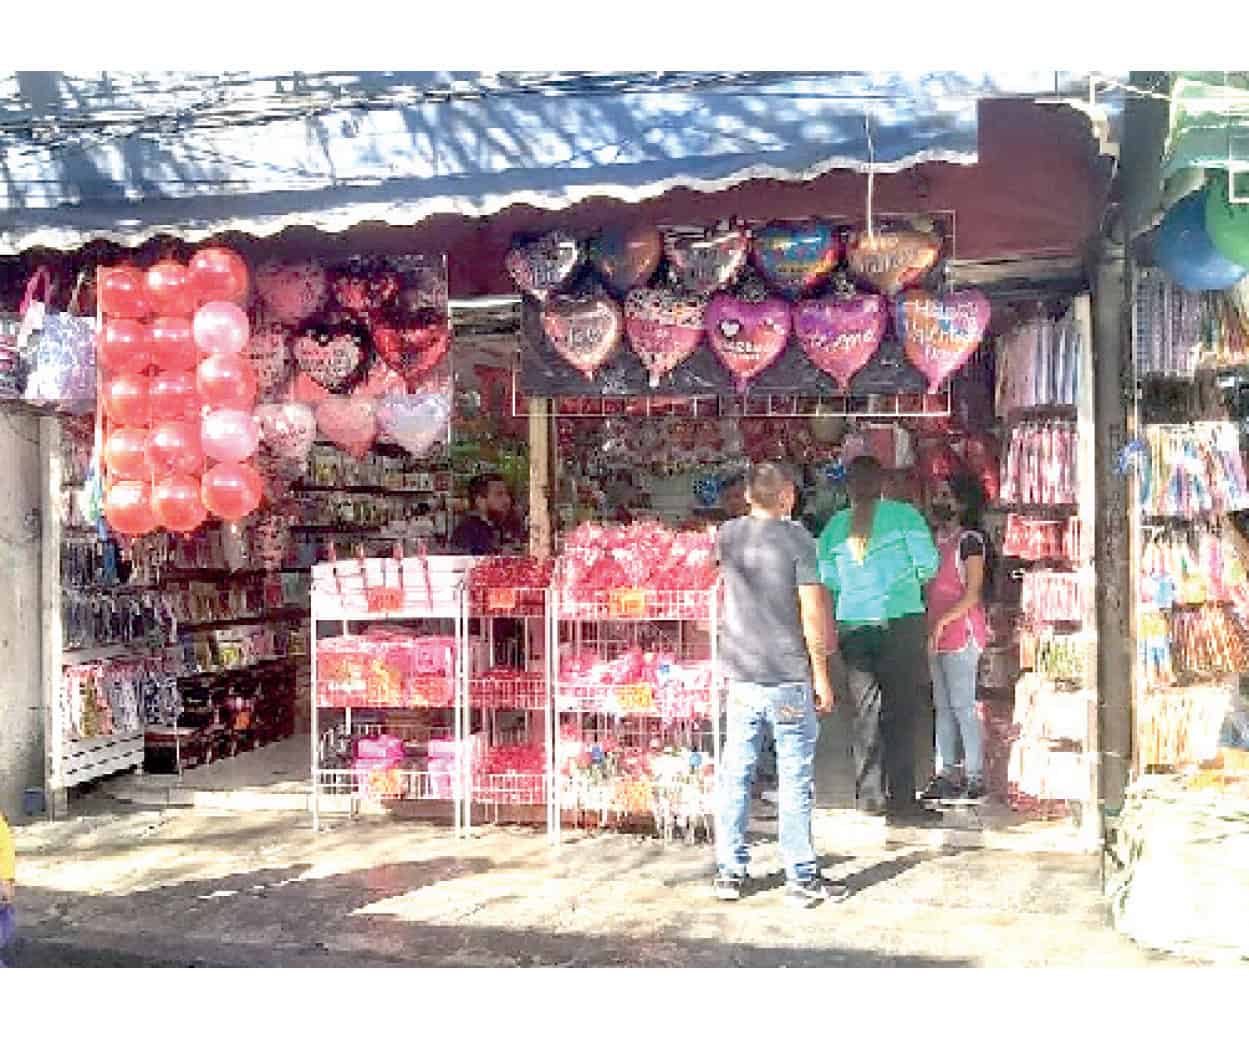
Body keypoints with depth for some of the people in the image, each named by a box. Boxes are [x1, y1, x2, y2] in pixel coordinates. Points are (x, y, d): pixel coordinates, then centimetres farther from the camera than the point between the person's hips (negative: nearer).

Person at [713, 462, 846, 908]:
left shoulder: (728, 534, 4)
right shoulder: (797, 538, -8)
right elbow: (812, 612, -10)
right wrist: (821, 674, -3)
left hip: (740, 678, 4)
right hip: (789, 677, -4)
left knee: (735, 775, 10)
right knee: (795, 780, 3)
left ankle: (730, 872, 16)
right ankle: (801, 878, 8)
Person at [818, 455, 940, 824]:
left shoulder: (835, 526, 5)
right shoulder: (903, 514, -4)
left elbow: (828, 580, 7)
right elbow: (928, 564, -7)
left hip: (853, 625, 3)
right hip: (901, 623, -3)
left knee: (866, 710, 11)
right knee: (901, 712, 2)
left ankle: (869, 794, 14)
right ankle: (901, 800, 3)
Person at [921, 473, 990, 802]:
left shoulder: (970, 540, -8)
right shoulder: (937, 539, 16)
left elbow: (973, 593, -14)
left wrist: (942, 622, -18)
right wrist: (930, 627, 9)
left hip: (962, 630, -8)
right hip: (937, 633, 8)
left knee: (962, 705, -6)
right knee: (942, 705, 10)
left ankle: (974, 778, 1)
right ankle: (946, 775, 15)